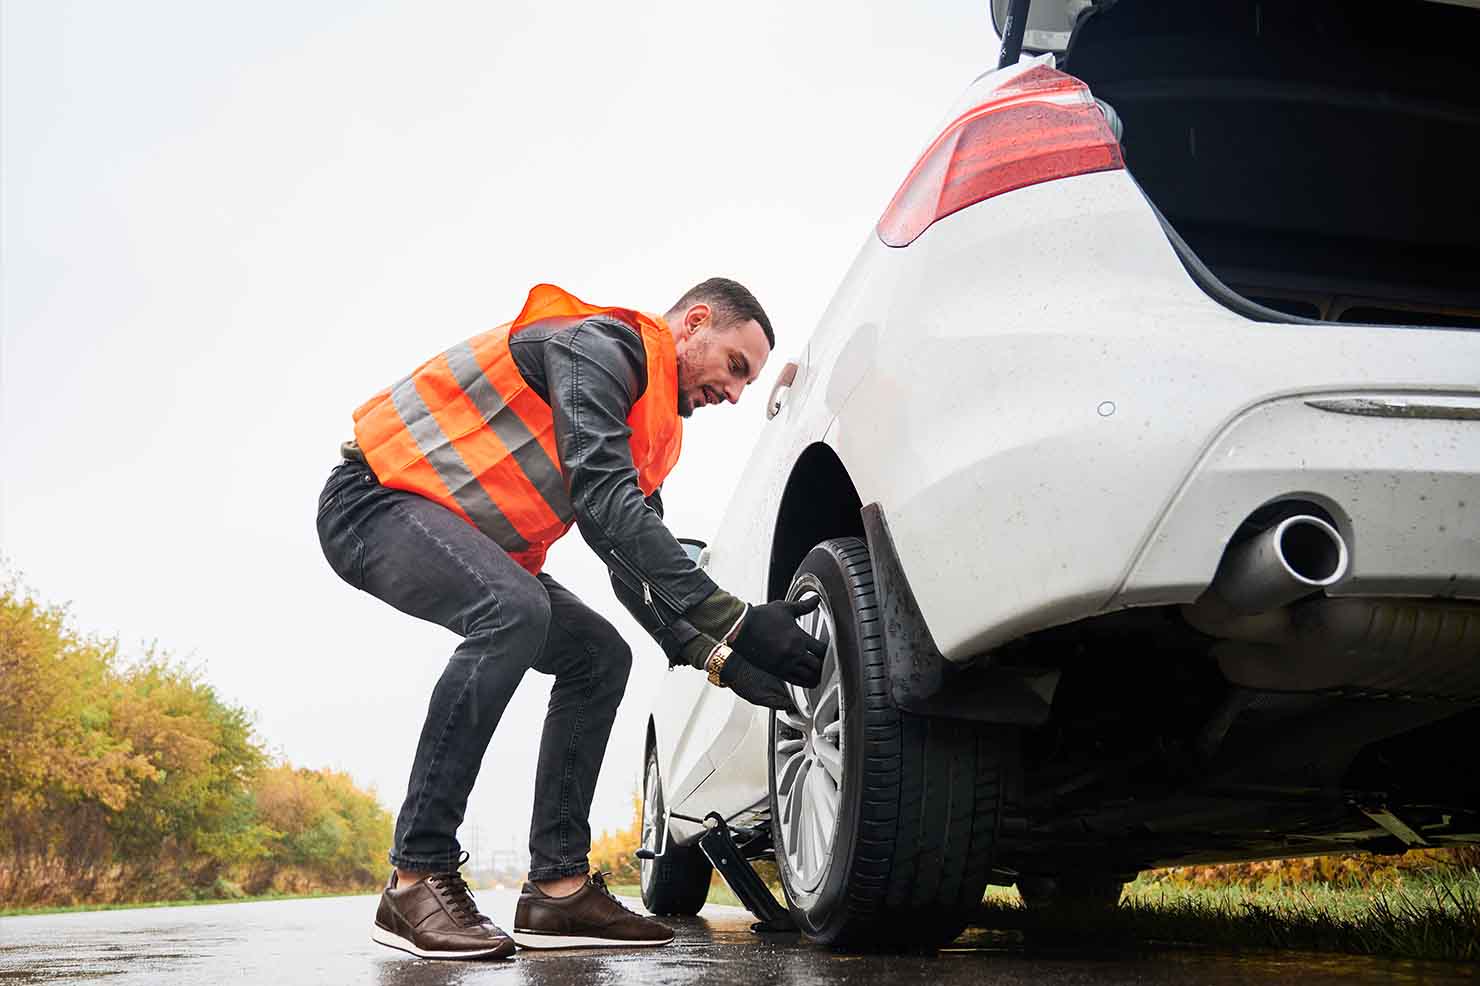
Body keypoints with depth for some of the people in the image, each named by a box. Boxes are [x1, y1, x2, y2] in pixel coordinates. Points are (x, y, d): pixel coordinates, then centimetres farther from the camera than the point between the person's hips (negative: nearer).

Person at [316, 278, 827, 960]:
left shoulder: (648, 428, 13)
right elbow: (606, 500, -30)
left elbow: (635, 564, 11)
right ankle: (417, 880, -29)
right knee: (514, 611, -35)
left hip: (468, 541, 10)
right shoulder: (603, 342, -17)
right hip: (374, 499, -10)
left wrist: (716, 656, -5)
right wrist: (736, 620, -33)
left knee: (600, 656, 1)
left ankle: (557, 888, -3)